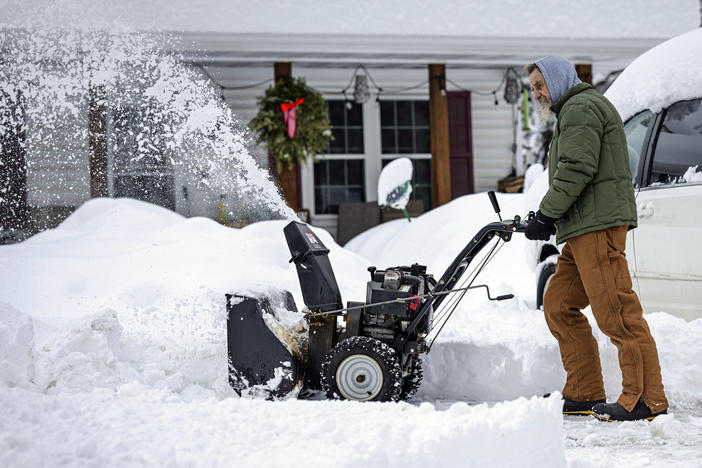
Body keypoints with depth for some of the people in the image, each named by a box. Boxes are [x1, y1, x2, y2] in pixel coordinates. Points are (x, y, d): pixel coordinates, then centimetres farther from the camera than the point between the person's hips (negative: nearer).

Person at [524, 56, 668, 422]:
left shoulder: (580, 108, -6)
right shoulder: (574, 112, 29)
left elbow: (577, 169, -18)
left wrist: (545, 216, -14)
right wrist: (549, 220, 16)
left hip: (598, 225, -11)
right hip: (586, 228, 11)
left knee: (615, 311, -12)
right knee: (558, 306, 10)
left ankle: (647, 399, -12)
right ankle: (584, 395, 11)